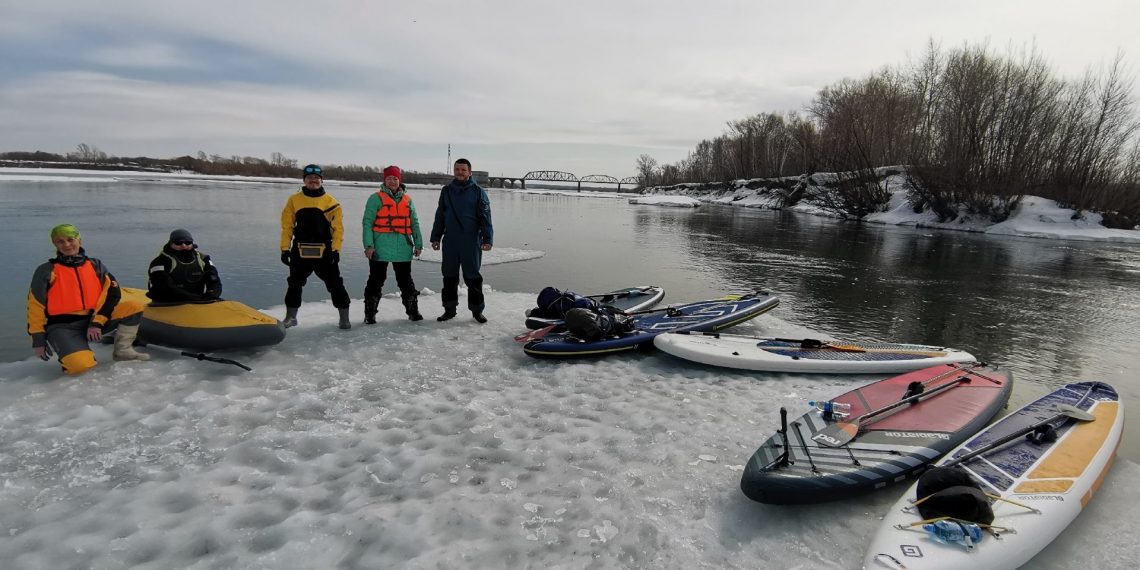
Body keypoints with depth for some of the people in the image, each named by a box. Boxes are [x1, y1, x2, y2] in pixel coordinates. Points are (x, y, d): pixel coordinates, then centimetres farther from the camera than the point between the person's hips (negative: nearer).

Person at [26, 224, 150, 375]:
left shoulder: (95, 265, 6)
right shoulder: (47, 271, -2)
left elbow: (112, 293, -3)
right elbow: (35, 306, -1)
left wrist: (97, 322, -14)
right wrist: (38, 340, -3)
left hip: (93, 319, 4)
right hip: (63, 327, -3)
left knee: (134, 306, -19)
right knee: (80, 364, -31)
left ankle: (122, 350, -5)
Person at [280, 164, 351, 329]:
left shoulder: (331, 202, 1)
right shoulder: (294, 200, 5)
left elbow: (338, 228, -2)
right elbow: (287, 226, 5)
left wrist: (336, 249, -10)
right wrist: (285, 248, -1)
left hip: (324, 251, -2)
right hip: (300, 251, 2)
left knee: (335, 284, -2)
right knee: (294, 284, 12)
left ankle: (344, 317, 8)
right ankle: (290, 317, 28)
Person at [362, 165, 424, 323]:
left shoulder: (407, 200, 12)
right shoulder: (376, 198, 0)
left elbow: (414, 223, 14)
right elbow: (367, 222, -5)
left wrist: (418, 244, 8)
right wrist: (368, 245, -13)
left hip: (403, 249, 3)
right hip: (380, 249, -3)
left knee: (406, 280, 12)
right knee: (376, 280, 2)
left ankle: (413, 311, 21)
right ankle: (370, 314, 11)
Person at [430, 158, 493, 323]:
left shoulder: (478, 191, 0)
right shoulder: (446, 191, 11)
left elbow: (485, 217, -4)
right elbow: (439, 216, 15)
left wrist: (487, 239, -12)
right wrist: (435, 237, 11)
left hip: (471, 242, -4)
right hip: (450, 241, 4)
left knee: (472, 277, 1)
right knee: (449, 277, 9)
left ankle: (477, 310, 11)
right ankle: (449, 309, 19)